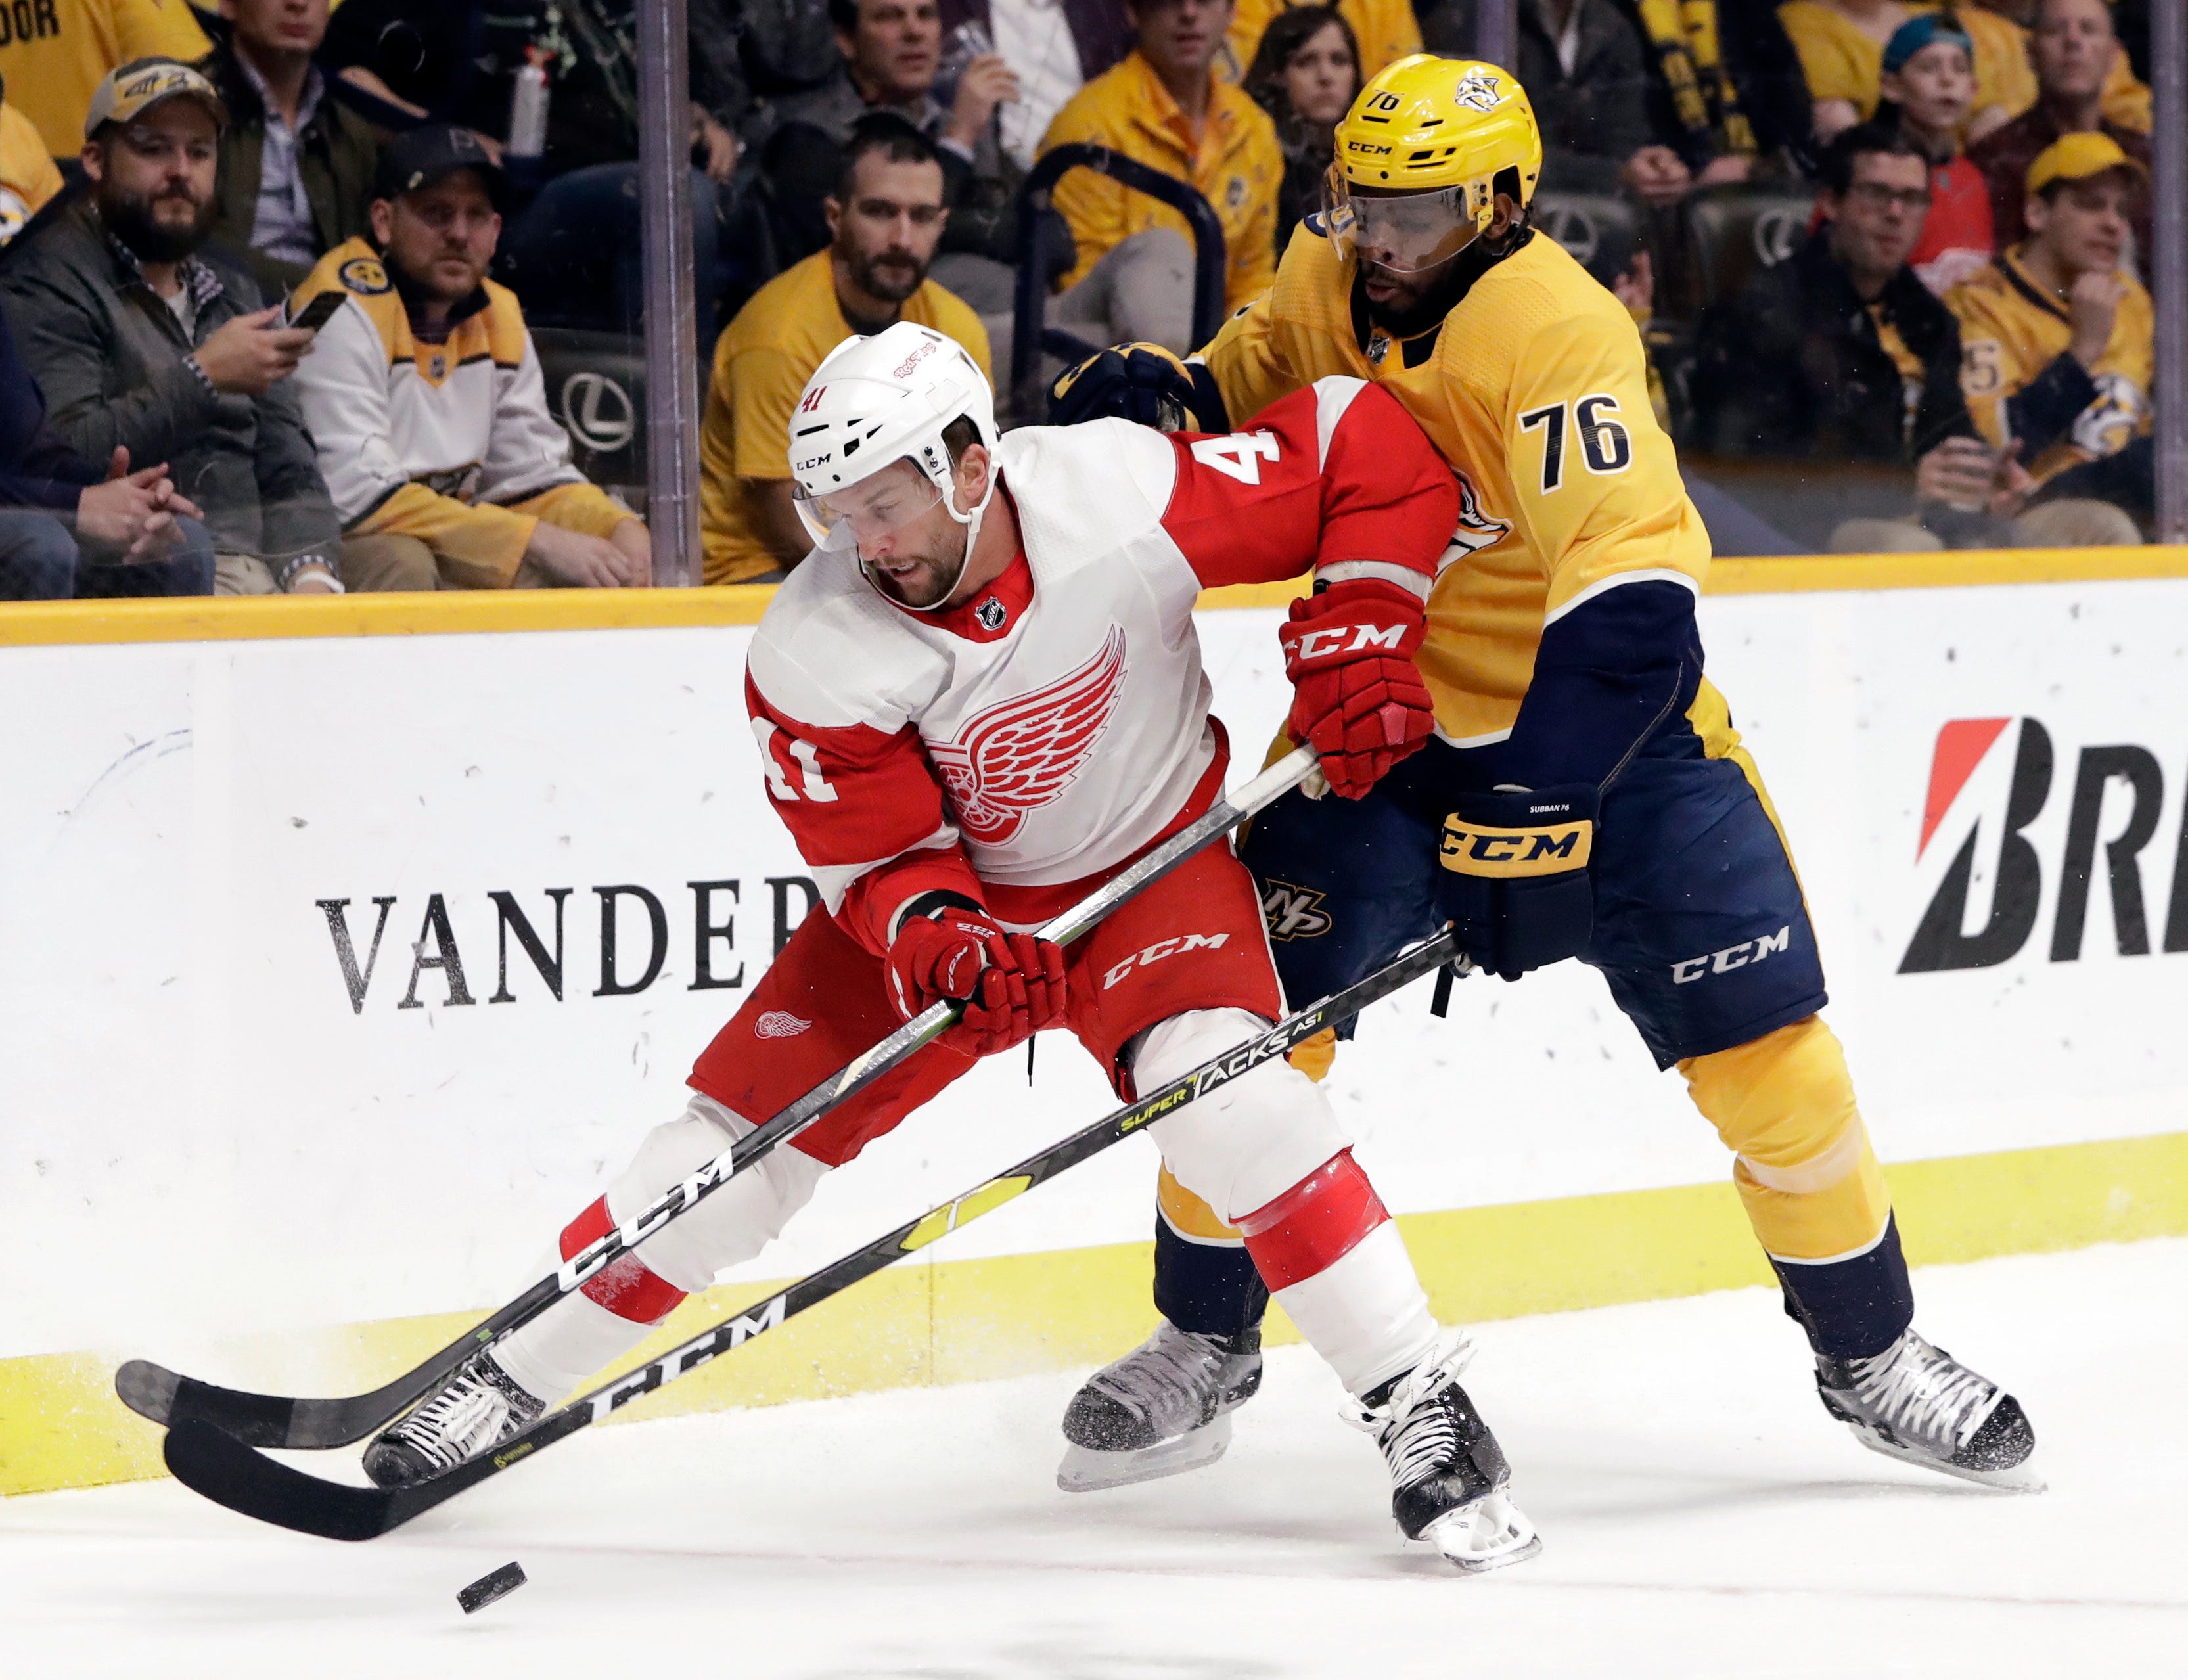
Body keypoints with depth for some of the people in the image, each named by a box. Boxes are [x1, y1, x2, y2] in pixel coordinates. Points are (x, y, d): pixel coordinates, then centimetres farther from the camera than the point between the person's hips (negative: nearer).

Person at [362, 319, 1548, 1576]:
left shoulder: (1126, 495, -29)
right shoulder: (818, 648, -22)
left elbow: (1369, 445, -19)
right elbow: (877, 858, -16)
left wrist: (1356, 635, -26)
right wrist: (940, 938, -37)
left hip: (1157, 859, -2)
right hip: (952, 894, 2)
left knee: (1219, 1081, -29)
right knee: (751, 1125, -1)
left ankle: (1420, 1402, -23)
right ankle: (514, 1379, 17)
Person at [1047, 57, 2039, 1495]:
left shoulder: (1560, 333, -27)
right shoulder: (1325, 285, -6)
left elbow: (1631, 604, -34)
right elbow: (1261, 377, 18)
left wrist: (1535, 807, -39)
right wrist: (1158, 397, -7)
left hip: (1604, 712, -4)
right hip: (1384, 709, 4)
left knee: (1759, 1036, -7)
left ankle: (1870, 1353, 12)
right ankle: (1202, 1346, 7)